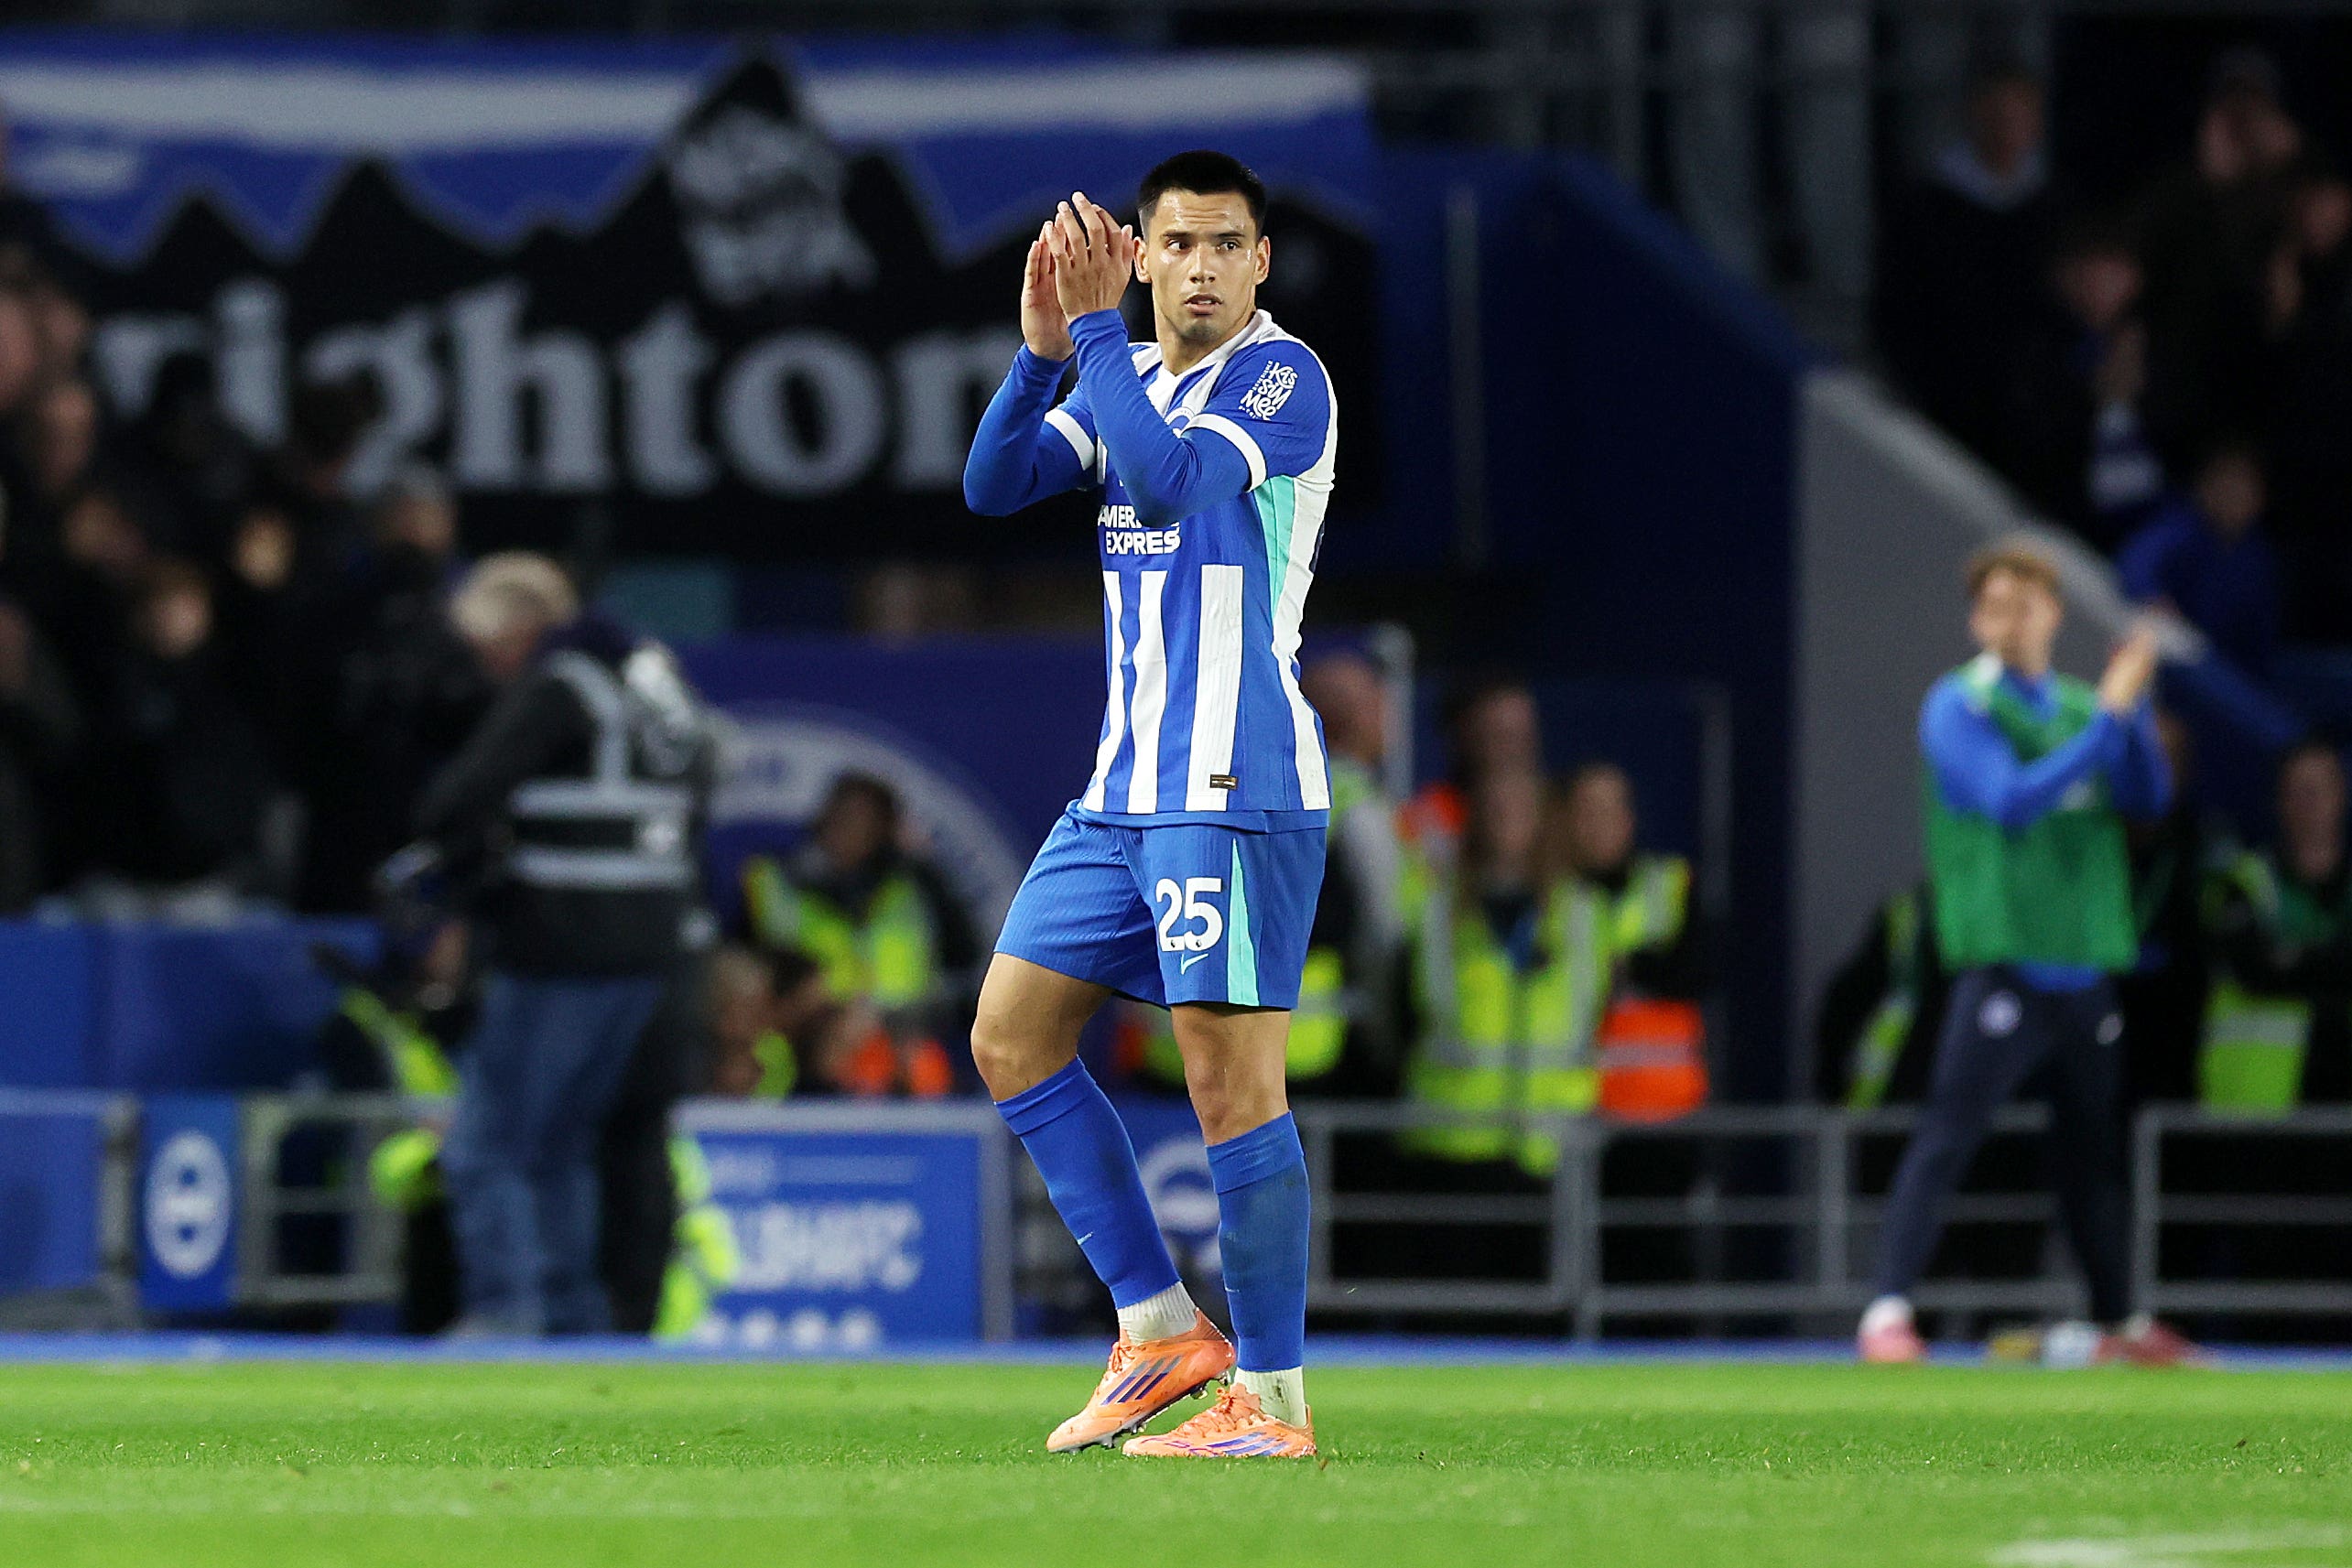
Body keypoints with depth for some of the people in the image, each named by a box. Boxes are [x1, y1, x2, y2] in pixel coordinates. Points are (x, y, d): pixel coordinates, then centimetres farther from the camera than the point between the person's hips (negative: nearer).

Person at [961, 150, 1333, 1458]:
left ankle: (1272, 1399, -3)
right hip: (1127, 787, 9)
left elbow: (1174, 479, -24)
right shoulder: (1128, 375, 15)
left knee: (1233, 1079, -9)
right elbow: (994, 487, 6)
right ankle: (1160, 1330, 13)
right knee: (1013, 1039, 8)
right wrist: (1044, 350, -8)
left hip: (1235, 790, -9)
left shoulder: (1282, 374, -9)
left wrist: (1094, 331, -18)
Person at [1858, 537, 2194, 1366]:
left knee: (2092, 1154, 15)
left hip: (2084, 967, 6)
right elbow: (2012, 799, -18)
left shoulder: (2080, 706, 13)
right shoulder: (1960, 706, -5)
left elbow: (2147, 797, 4)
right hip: (2001, 965, -6)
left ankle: (2121, 1321, 26)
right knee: (1944, 1139, -13)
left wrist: (2134, 703, -11)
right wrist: (2109, 715, -18)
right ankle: (1888, 1313, -16)